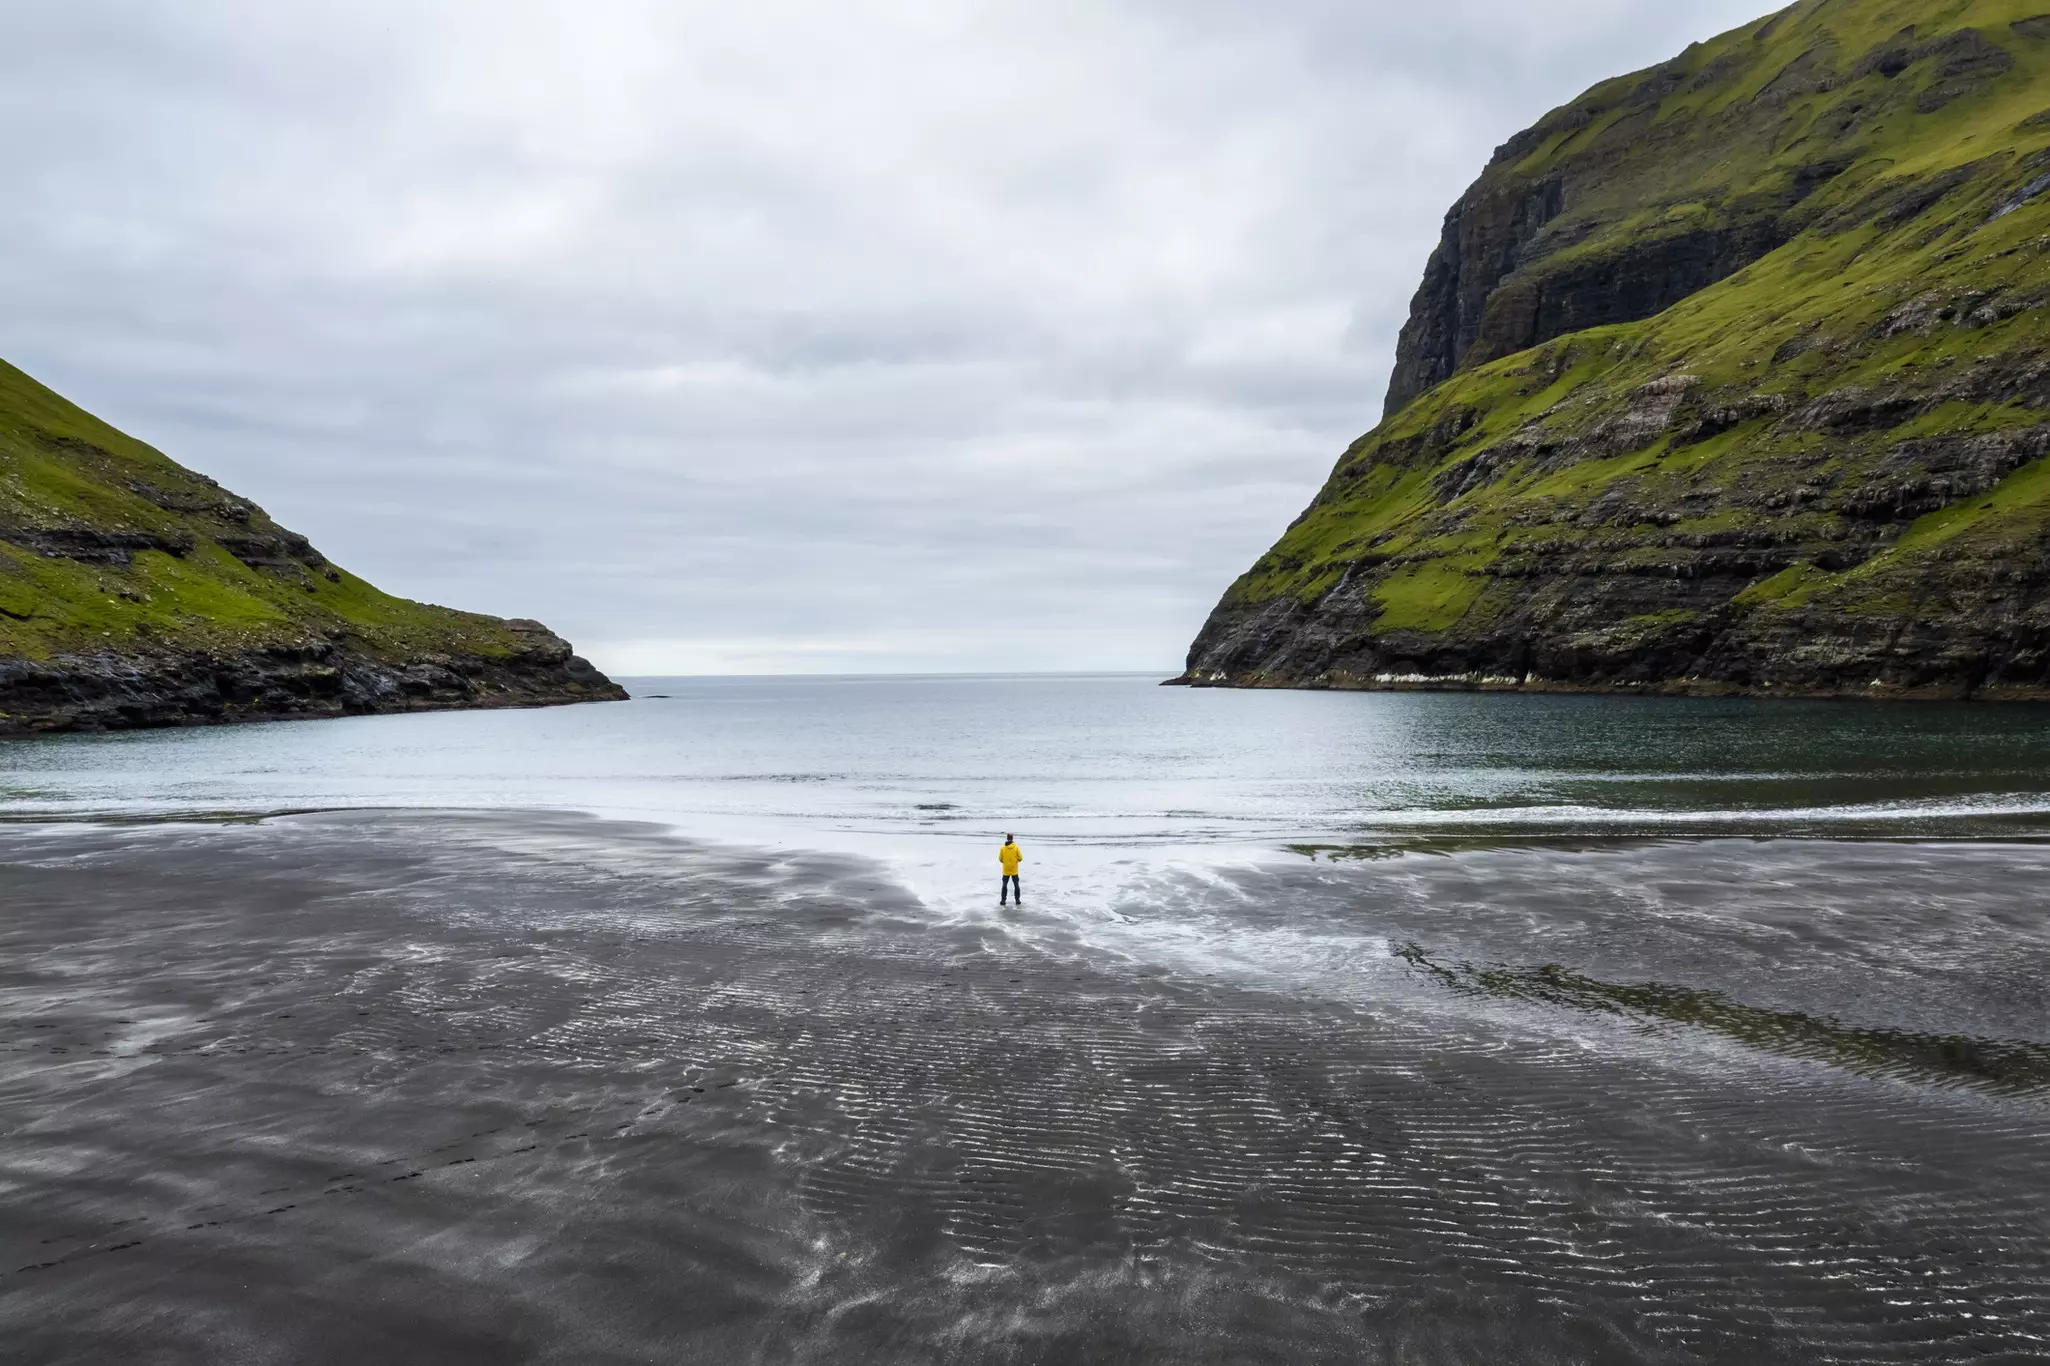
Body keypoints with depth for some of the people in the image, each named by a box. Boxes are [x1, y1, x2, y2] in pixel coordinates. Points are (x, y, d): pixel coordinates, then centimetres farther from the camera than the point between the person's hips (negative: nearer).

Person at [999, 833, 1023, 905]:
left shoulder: (1003, 848, -8)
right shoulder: (1016, 847, -9)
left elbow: (1000, 859, -3)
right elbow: (1020, 858, -7)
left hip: (1006, 870, 0)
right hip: (1014, 870, 0)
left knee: (1004, 885, 11)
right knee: (1016, 885, 10)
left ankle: (1003, 900, 8)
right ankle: (1018, 900, 11)